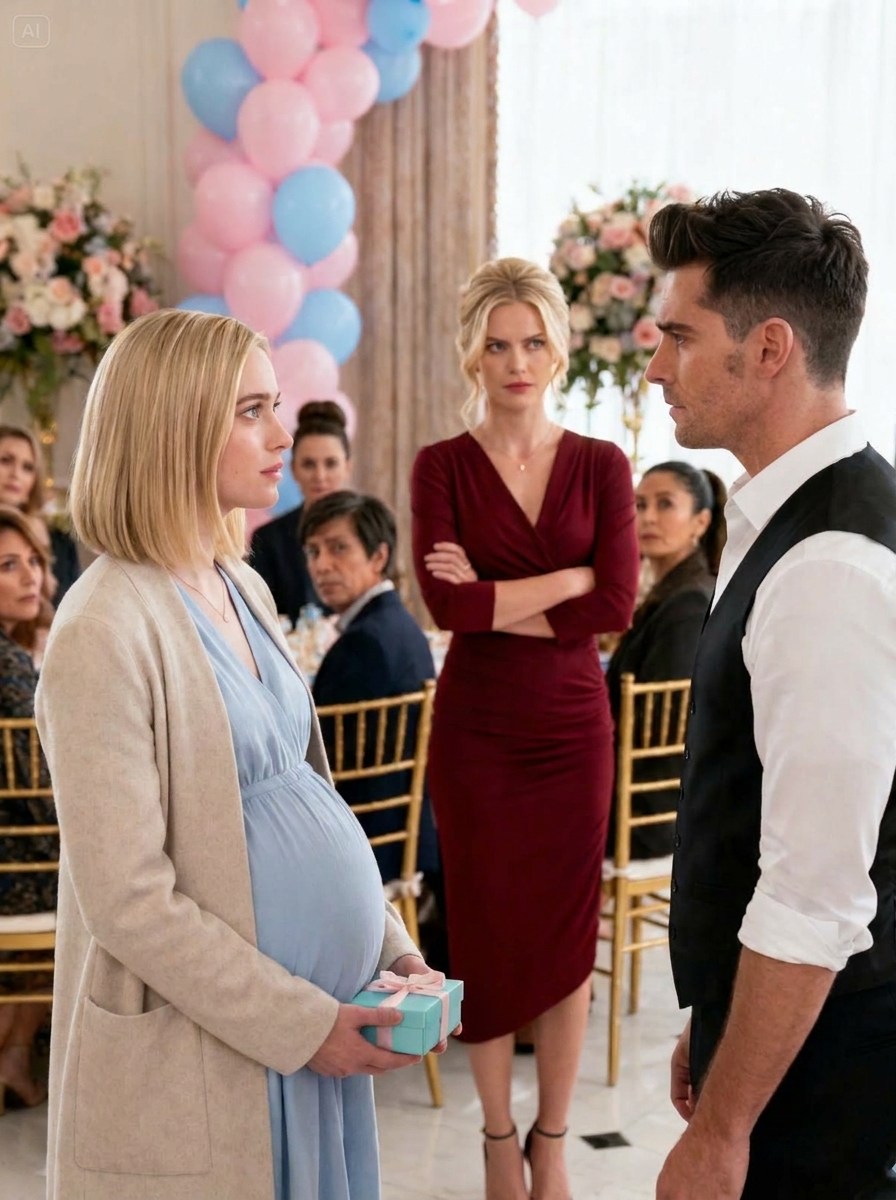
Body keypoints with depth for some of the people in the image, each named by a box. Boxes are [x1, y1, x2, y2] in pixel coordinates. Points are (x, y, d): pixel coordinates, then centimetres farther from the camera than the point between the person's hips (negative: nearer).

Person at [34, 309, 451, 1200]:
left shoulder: (242, 588, 6)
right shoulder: (105, 631, -18)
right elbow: (128, 900, -20)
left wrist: (388, 944, 5)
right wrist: (300, 1023, -16)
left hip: (315, 1022, 7)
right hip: (198, 1065, -7)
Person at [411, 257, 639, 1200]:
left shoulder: (602, 466, 2)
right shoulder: (442, 466, -2)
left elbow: (615, 606, -9)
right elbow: (447, 605, -15)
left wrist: (496, 598, -13)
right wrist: (571, 577, -13)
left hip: (572, 727, 1)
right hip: (476, 732, -1)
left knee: (568, 939, 8)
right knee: (487, 935, 8)